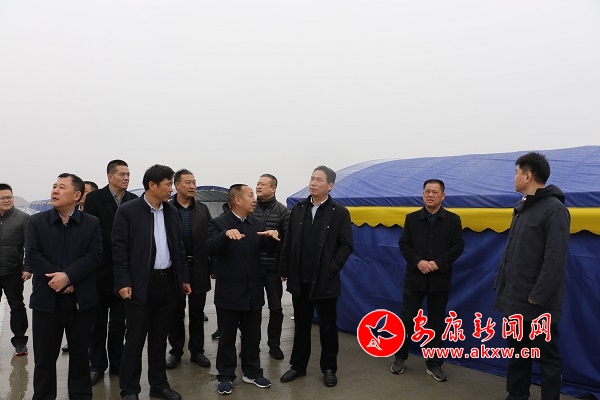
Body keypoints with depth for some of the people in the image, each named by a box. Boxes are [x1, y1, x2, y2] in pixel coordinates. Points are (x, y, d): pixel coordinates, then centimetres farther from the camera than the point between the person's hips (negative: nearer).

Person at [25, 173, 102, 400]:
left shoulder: (91, 223, 2)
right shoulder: (36, 221, 4)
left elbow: (94, 257, -7)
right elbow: (32, 256, -6)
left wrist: (68, 276, -20)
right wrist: (58, 280, -15)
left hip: (81, 300, 0)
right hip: (47, 299, 0)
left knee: (80, 354, 12)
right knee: (45, 356, 9)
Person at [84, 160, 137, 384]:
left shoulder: (134, 201, 4)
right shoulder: (94, 199, -3)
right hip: (101, 269, -2)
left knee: (119, 321, 11)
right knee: (98, 320, 10)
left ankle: (117, 364, 22)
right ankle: (97, 365, 21)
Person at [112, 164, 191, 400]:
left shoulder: (172, 212, 9)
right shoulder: (128, 211, -6)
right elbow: (119, 249, -8)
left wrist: (184, 278, 10)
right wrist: (123, 282, -14)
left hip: (168, 283, 5)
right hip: (140, 284, -5)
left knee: (159, 338, 15)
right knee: (135, 340, 5)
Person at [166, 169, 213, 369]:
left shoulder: (203, 209, 5)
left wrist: (213, 266, 0)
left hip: (198, 268, 2)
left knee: (197, 312, 11)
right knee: (176, 312, 10)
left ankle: (197, 351, 23)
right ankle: (176, 351, 24)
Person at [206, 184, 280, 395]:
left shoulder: (258, 224, 8)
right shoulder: (219, 223, -8)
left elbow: (270, 249, 4)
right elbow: (209, 249, -21)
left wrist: (274, 236, -17)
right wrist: (226, 234, -38)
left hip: (253, 291, 5)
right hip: (229, 291, -4)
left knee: (252, 336, 15)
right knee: (227, 337, 9)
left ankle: (252, 372, 30)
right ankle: (226, 376, 23)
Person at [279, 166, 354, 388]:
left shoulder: (340, 212, -5)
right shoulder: (298, 208, 5)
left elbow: (346, 245, -6)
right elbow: (288, 242, 5)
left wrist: (332, 269, -13)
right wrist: (284, 270, 3)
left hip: (325, 281, -3)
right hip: (299, 280, 3)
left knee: (328, 326, 10)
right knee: (301, 325, 15)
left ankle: (329, 368, 27)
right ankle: (298, 365, 30)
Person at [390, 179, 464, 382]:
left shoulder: (453, 220, 2)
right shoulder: (412, 218, 4)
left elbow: (458, 246, -4)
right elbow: (403, 244, 0)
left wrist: (439, 263, -16)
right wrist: (418, 261, -16)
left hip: (440, 279, 0)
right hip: (415, 277, 0)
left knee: (436, 323, 9)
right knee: (406, 319, 5)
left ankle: (434, 364, 21)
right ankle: (400, 357, 22)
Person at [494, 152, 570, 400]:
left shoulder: (554, 209, -14)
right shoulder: (522, 207, 13)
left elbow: (555, 260, -19)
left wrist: (538, 297, -20)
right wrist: (501, 285, 12)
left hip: (537, 304, -8)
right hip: (514, 299, 9)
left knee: (547, 356, 6)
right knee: (516, 353, 17)